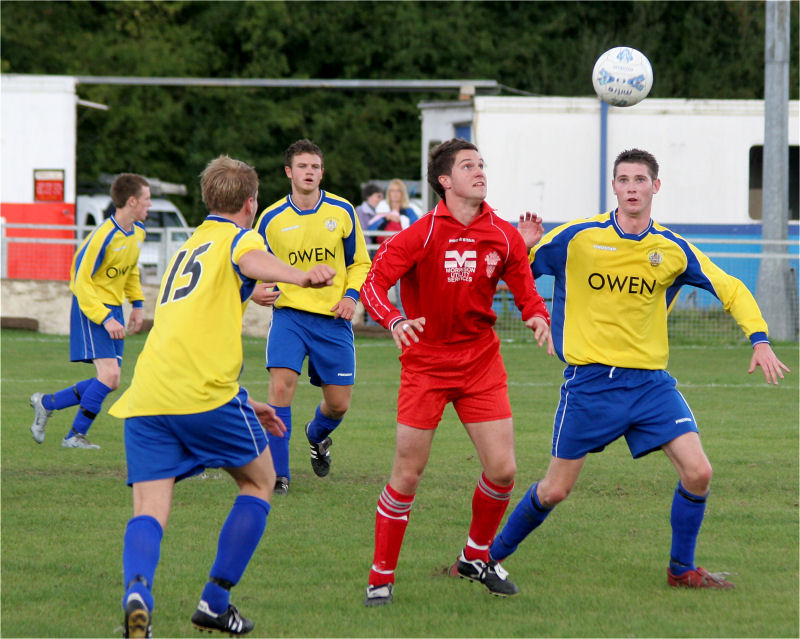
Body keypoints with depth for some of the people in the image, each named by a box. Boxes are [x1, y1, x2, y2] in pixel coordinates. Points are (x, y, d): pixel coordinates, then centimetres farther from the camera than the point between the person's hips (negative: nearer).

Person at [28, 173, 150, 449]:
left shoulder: (138, 232, 4)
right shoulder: (104, 237, -23)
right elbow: (82, 282, -20)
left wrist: (137, 304, 14)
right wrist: (105, 319, -26)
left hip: (113, 309, 9)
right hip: (91, 309, -9)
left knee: (111, 382, 3)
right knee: (109, 374, -19)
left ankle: (46, 403, 18)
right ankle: (76, 435, -3)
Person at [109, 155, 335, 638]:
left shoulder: (188, 247, 33)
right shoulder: (238, 236, 9)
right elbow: (251, 262, -19)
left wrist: (243, 403, 46)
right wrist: (301, 277, -40)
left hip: (146, 396, 6)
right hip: (203, 393, -6)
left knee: (150, 511, -2)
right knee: (260, 482, 16)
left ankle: (137, 591, -33)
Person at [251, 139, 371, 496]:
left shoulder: (342, 211, 2)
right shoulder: (271, 219, 0)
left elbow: (360, 262, 12)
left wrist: (351, 294, -7)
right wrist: (257, 291, -10)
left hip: (333, 319, 1)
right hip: (289, 313, -1)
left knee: (338, 403, 4)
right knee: (281, 385, -21)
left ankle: (317, 434, 42)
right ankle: (279, 474, -12)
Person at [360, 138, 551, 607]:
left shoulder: (505, 237, 0)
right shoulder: (422, 234, -12)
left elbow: (526, 291, 8)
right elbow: (374, 281, -16)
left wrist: (538, 317, -15)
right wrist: (393, 320, -36)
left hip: (481, 363, 4)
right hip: (426, 364, -3)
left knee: (503, 469, -2)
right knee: (407, 475, -4)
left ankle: (477, 558, 23)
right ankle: (382, 577, 8)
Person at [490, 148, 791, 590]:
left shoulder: (673, 250, 1)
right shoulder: (577, 238, -6)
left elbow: (730, 289, 10)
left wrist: (759, 340, -2)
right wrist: (522, 247, -19)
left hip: (650, 382, 2)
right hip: (589, 382, -2)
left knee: (697, 471, -11)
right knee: (555, 490, 1)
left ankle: (682, 570, 8)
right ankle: (493, 554, 24)